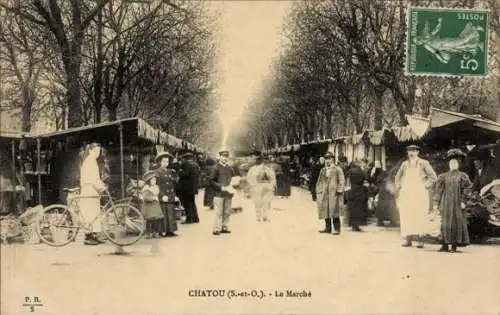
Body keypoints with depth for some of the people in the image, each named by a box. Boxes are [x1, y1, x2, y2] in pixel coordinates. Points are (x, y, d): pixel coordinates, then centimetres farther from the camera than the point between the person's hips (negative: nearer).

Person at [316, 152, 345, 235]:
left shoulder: (337, 170, -1)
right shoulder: (322, 170, 15)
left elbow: (341, 181, -5)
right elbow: (319, 182, 19)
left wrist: (339, 191, -12)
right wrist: (318, 192, 11)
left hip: (334, 194, -5)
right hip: (324, 194, 5)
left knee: (334, 212, -7)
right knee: (326, 211, 7)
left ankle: (336, 229, -2)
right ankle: (328, 228, 16)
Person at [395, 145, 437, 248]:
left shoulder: (423, 163, 2)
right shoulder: (405, 164, 13)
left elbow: (433, 177, 2)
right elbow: (398, 177, 26)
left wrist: (425, 187, -5)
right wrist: (399, 187, 12)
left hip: (419, 194, -4)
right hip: (406, 194, 4)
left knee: (419, 216, -12)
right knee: (406, 216, -3)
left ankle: (420, 240, -10)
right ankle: (408, 240, 0)